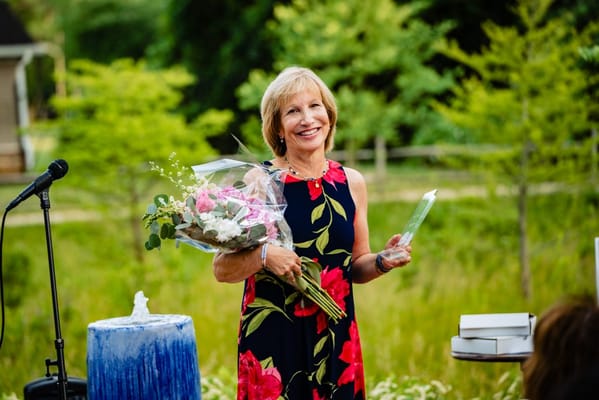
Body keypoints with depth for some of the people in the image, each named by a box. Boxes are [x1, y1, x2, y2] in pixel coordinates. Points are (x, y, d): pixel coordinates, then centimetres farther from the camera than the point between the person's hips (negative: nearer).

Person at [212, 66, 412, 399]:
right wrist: (263, 256, -22)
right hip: (272, 337, -3)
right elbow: (221, 269, -5)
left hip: (336, 338, 3)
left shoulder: (352, 183, 5)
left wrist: (383, 262, -6)